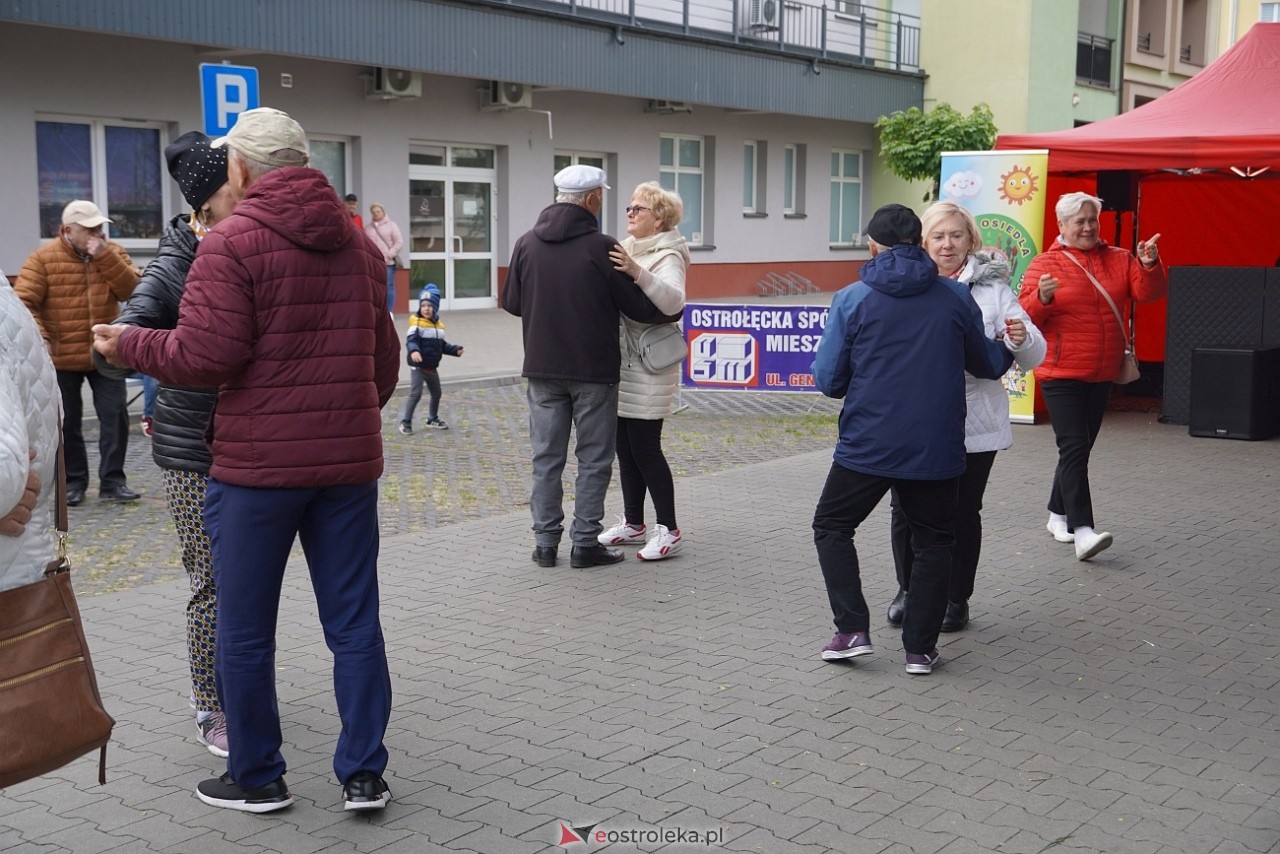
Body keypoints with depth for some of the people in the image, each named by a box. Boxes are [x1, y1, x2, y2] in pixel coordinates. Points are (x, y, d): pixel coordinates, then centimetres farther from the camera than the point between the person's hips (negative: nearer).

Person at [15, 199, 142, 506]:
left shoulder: (113, 252, 2)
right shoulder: (44, 258, -7)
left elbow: (132, 291, -10)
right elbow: (25, 302, -10)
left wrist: (105, 257, -18)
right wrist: (39, 340, -22)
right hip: (62, 358, -2)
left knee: (115, 417, 0)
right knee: (67, 423, 8)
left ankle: (112, 481, 9)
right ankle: (73, 482, 20)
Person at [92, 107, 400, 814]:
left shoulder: (231, 243, -9)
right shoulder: (358, 244, 11)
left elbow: (206, 356, -17)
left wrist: (128, 345, 0)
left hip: (257, 463, -5)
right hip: (349, 460, 6)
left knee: (244, 631, 9)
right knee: (354, 625, 10)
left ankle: (256, 778, 20)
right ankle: (362, 775, 14)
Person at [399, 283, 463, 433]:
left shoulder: (439, 325, 7)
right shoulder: (416, 323, -14)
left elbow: (442, 345, 17)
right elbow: (411, 341, -27)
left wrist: (455, 350, 6)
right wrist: (413, 351, -47)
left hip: (432, 367, 7)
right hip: (418, 366, -7)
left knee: (436, 393, 18)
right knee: (415, 393, -12)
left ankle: (433, 419, 36)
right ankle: (406, 421, -1)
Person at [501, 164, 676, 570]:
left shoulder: (526, 244, 0)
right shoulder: (602, 247, -13)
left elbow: (511, 303, 9)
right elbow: (639, 307, -8)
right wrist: (672, 310, 11)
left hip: (543, 369, 4)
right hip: (593, 370, -4)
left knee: (546, 457, 11)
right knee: (593, 459, 7)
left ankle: (546, 543, 15)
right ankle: (585, 544, 9)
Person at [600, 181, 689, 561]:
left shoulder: (667, 256, -10)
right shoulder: (627, 251, 15)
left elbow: (673, 300, -29)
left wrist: (637, 273, -42)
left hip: (649, 369, -8)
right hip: (622, 365, 8)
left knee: (645, 447, -7)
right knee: (625, 447, 12)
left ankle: (668, 530, 1)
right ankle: (633, 523, 23)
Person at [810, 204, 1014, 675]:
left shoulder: (852, 300, -5)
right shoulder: (956, 297, 0)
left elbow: (828, 380, -4)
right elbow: (988, 364, 12)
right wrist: (1010, 349, 35)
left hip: (867, 445, -2)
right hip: (936, 448, 2)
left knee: (832, 527, 16)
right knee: (933, 543, 16)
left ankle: (852, 630, 6)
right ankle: (920, 648, 15)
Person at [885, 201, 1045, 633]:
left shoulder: (992, 289, 2)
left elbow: (1033, 357, 2)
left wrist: (1021, 339, -21)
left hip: (973, 426, -1)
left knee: (963, 513, 8)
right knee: (906, 511, 8)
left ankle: (956, 598, 25)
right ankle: (908, 590, 29)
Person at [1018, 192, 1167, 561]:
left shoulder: (1119, 260, 7)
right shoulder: (1044, 264, -3)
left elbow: (1148, 293, -4)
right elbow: (1025, 316, -7)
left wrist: (1150, 266, -22)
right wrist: (1042, 298, -27)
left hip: (1102, 375, 5)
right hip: (1062, 375, -5)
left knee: (1080, 449, 14)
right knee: (1074, 448, -14)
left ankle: (1058, 515, 28)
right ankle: (1082, 530, -20)